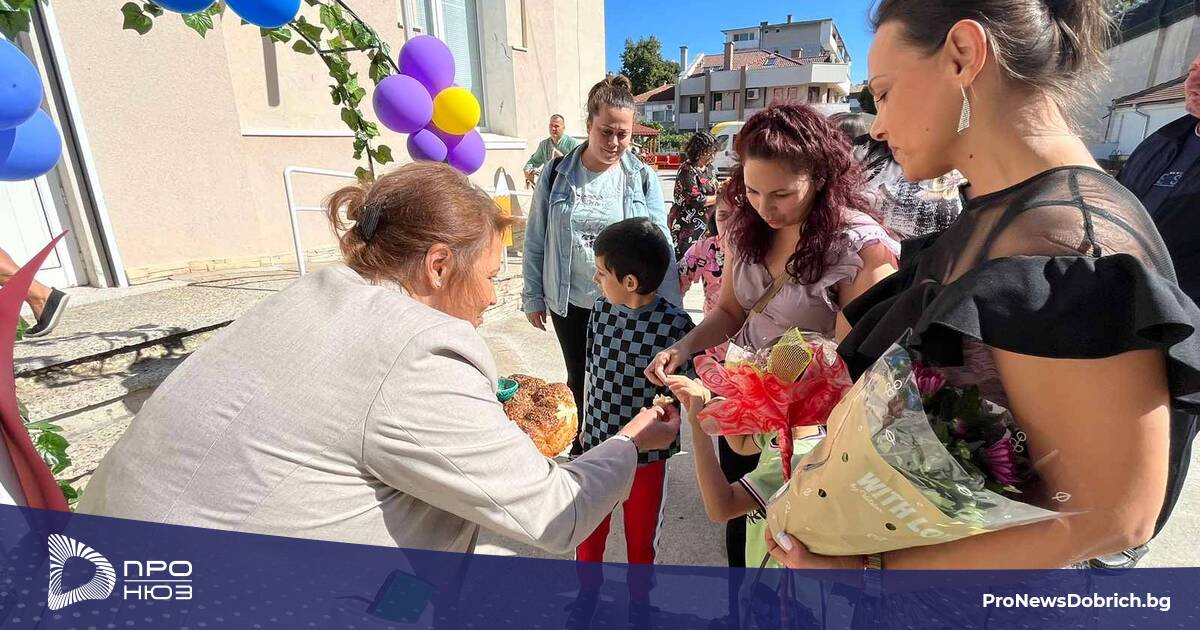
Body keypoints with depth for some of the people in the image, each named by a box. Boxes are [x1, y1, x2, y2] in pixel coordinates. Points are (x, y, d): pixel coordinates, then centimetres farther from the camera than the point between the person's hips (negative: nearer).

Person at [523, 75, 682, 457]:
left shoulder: (643, 178, -6)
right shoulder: (557, 174, -5)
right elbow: (536, 241, 1)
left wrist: (671, 309, -13)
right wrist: (533, 297, 2)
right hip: (569, 303, 1)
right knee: (579, 379, 18)